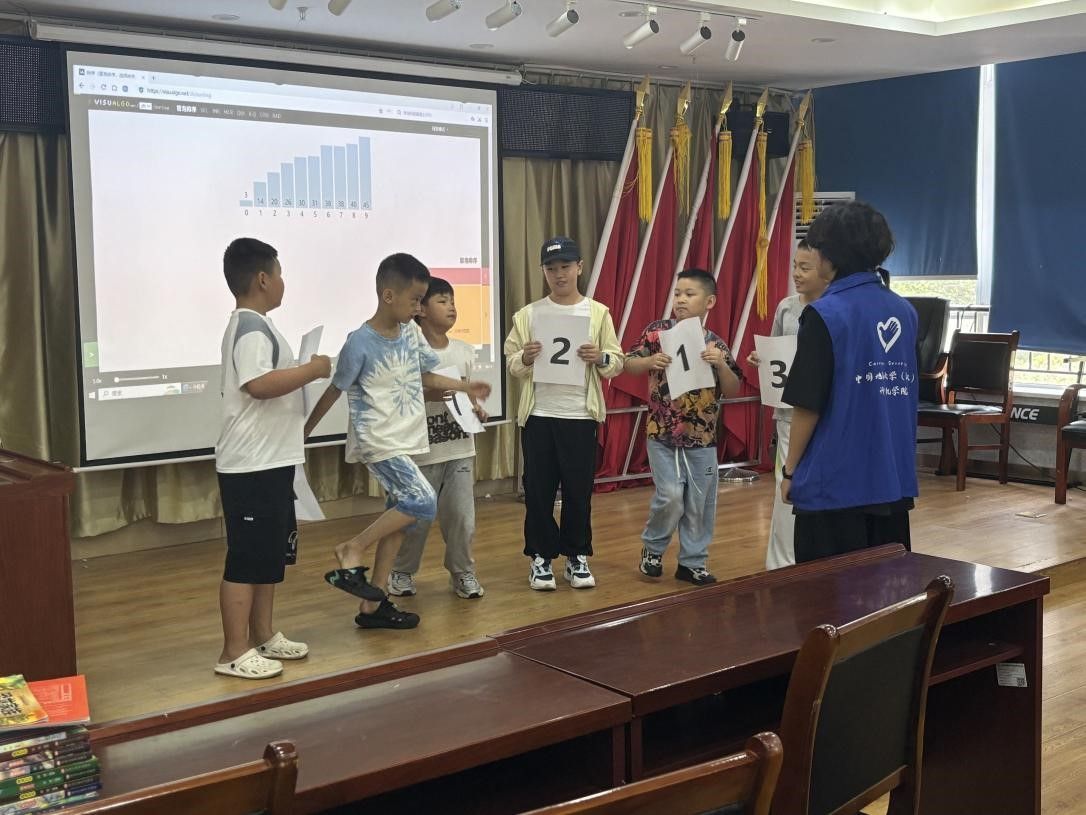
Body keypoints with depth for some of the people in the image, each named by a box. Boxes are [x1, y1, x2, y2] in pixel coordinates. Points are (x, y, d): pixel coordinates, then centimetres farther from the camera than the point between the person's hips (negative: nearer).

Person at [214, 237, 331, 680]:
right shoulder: (251, 328, -16)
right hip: (251, 466, -11)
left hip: (269, 462, 11)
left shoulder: (254, 325, 17)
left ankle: (263, 637, 27)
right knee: (246, 558, -5)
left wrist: (302, 372, 14)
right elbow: (260, 384, -29)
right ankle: (234, 653, 2)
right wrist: (312, 369, -20)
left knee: (269, 554, 17)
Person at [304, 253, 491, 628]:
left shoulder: (411, 332, 5)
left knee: (398, 518, 9)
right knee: (423, 502, -21)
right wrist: (304, 432, -2)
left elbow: (426, 376, 20)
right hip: (377, 442, -8)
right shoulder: (360, 343, -16)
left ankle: (372, 605, 18)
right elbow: (334, 391, -8)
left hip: (406, 440, 8)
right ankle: (351, 552, -5)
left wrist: (466, 387, 15)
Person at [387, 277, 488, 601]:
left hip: (460, 448, 4)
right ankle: (402, 571, 25)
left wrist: (477, 410, -3)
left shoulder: (465, 351, 6)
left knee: (461, 515, 4)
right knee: (417, 516, 6)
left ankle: (462, 572, 21)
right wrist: (429, 393, -24)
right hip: (423, 449, -4)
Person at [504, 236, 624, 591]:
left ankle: (577, 557, 19)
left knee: (579, 489, 6)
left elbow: (617, 363, 2)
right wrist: (525, 359, -17)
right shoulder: (527, 314, 4)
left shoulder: (598, 313, 3)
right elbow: (510, 365, 4)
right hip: (538, 415, 0)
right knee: (538, 490, 4)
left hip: (581, 416, 0)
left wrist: (601, 358, -18)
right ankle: (541, 557, 16)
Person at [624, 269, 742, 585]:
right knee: (670, 496, -10)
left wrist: (721, 364, -18)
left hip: (702, 438, 2)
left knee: (700, 503, 7)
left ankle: (693, 562, 23)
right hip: (662, 434, -2)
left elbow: (733, 391, -1)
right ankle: (652, 547, 17)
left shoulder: (716, 345, 1)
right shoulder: (658, 331, -3)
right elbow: (629, 364, -2)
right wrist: (650, 361, -21)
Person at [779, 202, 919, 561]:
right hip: (895, 478, 6)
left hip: (834, 482, -6)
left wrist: (790, 469, -2)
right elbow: (906, 391, 14)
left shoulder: (825, 315, -14)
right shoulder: (905, 312, 5)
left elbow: (808, 406, -14)